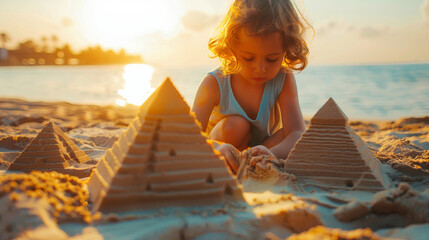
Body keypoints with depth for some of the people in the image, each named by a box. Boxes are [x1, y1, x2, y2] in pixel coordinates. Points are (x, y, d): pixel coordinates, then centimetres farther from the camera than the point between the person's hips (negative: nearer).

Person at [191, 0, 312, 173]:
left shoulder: (283, 80, -19)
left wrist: (272, 154, -53)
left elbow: (297, 133, -29)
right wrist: (217, 147, -56)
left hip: (265, 146, 3)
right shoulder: (215, 84, -25)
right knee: (234, 126, -32)